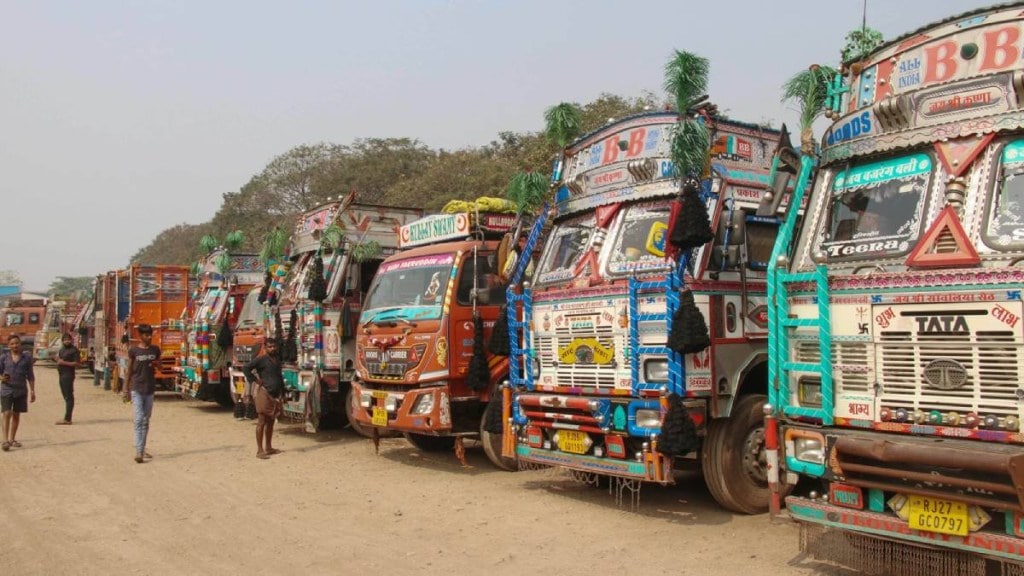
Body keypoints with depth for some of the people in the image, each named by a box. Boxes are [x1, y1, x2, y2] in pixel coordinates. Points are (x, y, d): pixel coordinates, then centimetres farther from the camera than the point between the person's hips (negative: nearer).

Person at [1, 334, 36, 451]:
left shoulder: (27, 357, 4)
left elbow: (30, 375, 8)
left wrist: (32, 390, 6)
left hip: (21, 390, 2)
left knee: (16, 415, 11)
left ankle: (12, 439, 23)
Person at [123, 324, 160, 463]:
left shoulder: (155, 350, 6)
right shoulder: (133, 351, -4)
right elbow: (129, 371, 0)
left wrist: (156, 364, -7)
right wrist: (126, 389, -1)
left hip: (150, 389, 4)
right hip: (137, 389, -4)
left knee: (146, 421, 10)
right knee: (138, 420, -11)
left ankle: (142, 449, 19)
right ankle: (138, 452, -15)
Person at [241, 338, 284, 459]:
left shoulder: (278, 358, 14)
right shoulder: (261, 359, -8)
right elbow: (246, 368, -14)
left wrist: (282, 392, 18)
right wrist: (255, 380, -14)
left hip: (275, 394, 8)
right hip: (264, 393, -8)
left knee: (271, 422, 14)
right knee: (262, 422, -6)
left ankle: (269, 448, 23)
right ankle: (259, 450, -5)